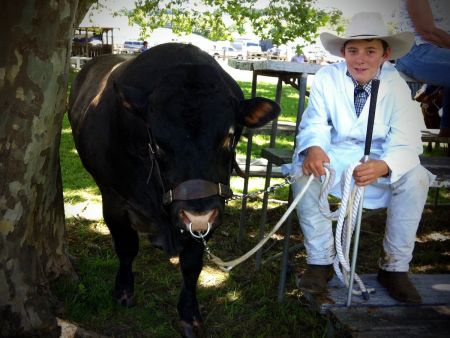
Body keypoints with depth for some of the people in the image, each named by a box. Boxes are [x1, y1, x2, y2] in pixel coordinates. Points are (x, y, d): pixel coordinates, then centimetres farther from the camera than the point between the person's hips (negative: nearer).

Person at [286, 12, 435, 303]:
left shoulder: (396, 85, -12)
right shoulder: (327, 77, -9)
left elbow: (405, 143, -20)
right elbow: (315, 123, -12)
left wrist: (383, 167, -44)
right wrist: (313, 148, -39)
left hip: (381, 159, 0)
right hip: (336, 156, 0)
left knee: (416, 178, -28)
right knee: (304, 170, -30)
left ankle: (395, 267, -9)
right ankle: (321, 260, -13)